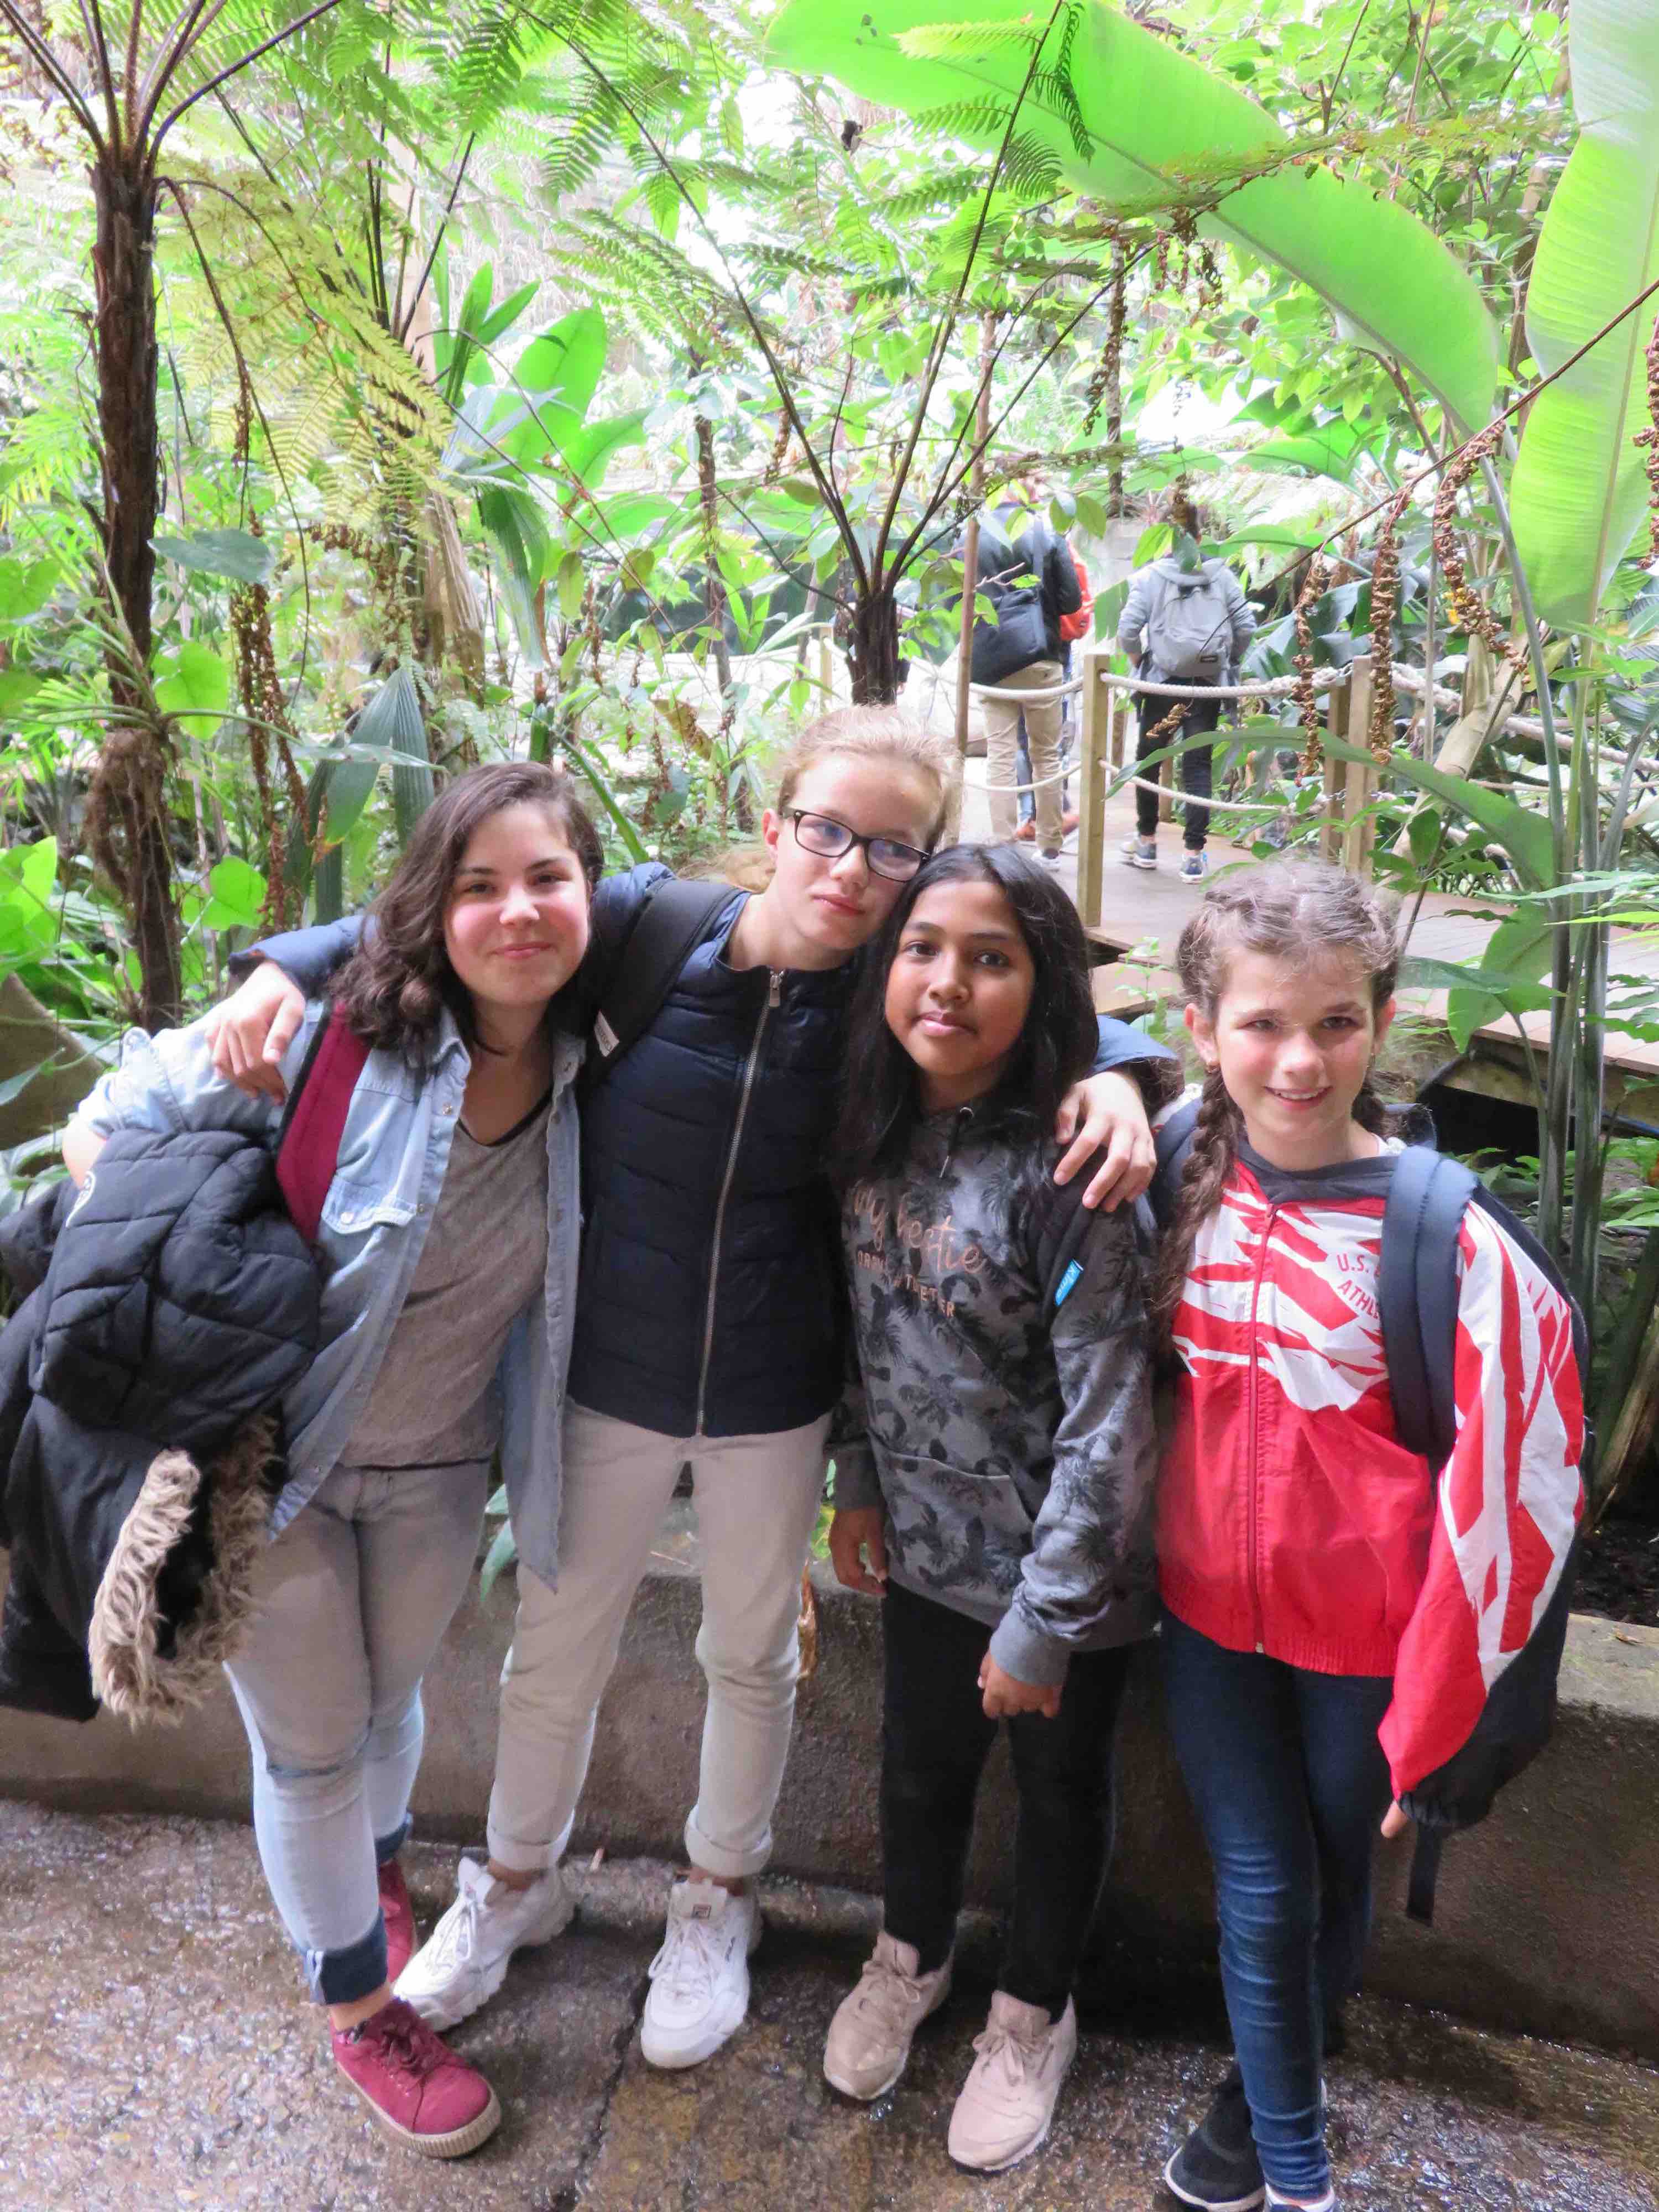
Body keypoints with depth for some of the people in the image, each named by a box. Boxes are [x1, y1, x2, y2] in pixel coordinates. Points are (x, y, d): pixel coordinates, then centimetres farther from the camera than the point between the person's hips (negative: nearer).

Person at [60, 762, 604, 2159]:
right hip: (274, 1458, -3)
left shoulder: (587, 1075, -12)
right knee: (310, 1742, 14)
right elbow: (109, 1125, -16)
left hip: (439, 1469, 4)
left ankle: (375, 1869, 61)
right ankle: (361, 2012, 41)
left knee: (394, 1695, 26)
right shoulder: (335, 1040, -25)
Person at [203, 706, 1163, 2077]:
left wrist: (1115, 1077, -24)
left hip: (773, 1398, 0)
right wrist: (294, 965, -17)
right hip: (608, 1378, 0)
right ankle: (518, 1881, 49)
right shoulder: (650, 926, -16)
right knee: (557, 1646, 19)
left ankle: (719, 1899, 49)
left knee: (752, 1656, 21)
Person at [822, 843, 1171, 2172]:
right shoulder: (881, 1131, -6)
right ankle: (910, 1960, 55)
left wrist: (1045, 1619, -18)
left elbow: (1110, 1414, -24)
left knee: (1059, 1783, 20)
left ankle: (1035, 2015, 47)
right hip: (924, 1538, 5)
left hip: (1057, 1561, -5)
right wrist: (859, 1480, 6)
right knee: (923, 1759, 25)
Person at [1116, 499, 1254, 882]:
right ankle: (1193, 854, -1)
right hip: (1209, 684, 1)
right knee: (1199, 765, 3)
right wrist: (1228, 663, 16)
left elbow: (1128, 629, -11)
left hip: (1163, 681, -1)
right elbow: (1246, 627, 1)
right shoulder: (1221, 575, 2)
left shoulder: (1150, 576, -5)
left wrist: (1139, 662, 6)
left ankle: (1147, 842, 24)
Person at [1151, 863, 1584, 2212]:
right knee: (1260, 1889, 12)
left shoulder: (1445, 1233, -21)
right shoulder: (1182, 1180, -10)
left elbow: (1514, 1477, -16)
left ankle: (1273, 2088, 50)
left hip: (1369, 1632, -1)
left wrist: (1431, 1709, -10)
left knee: (1335, 1881, 21)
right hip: (1210, 1607, 2)